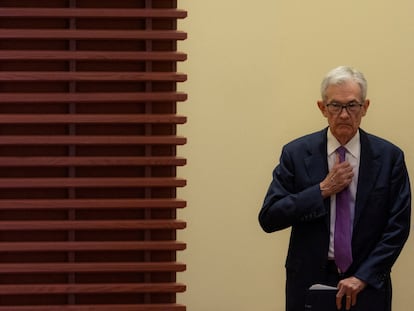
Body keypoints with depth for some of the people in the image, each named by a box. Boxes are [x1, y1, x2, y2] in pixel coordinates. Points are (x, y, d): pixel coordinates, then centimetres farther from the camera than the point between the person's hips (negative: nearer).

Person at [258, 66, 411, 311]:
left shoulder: (389, 157, -2)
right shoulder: (296, 153, -2)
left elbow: (398, 226, -3)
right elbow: (268, 218, -5)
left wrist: (363, 277, -12)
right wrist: (322, 190, -14)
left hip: (367, 284, 0)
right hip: (309, 281, 0)